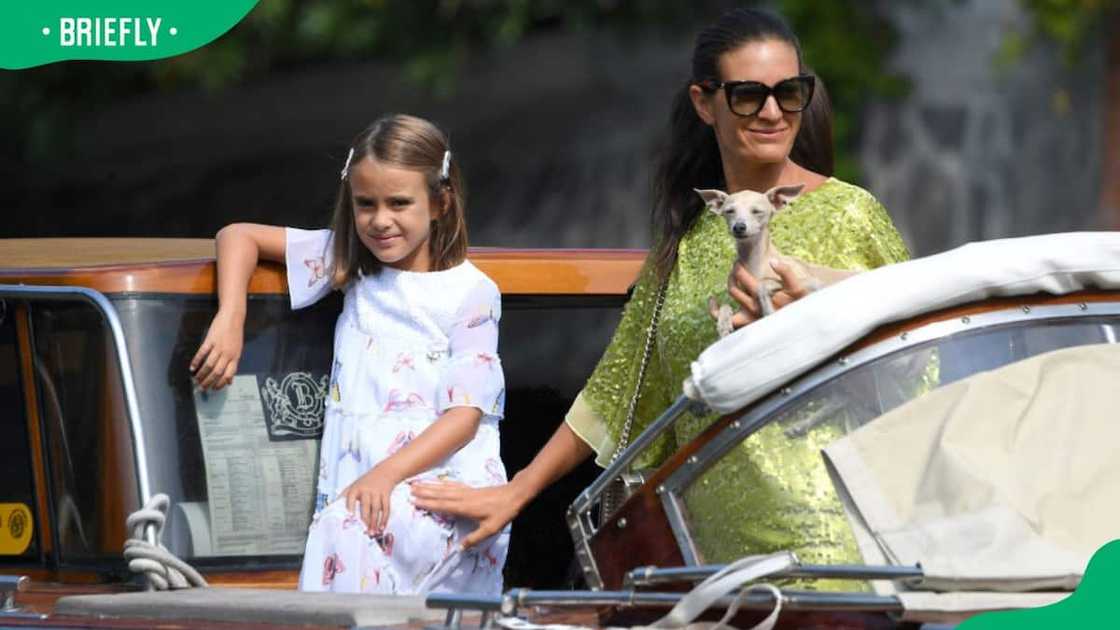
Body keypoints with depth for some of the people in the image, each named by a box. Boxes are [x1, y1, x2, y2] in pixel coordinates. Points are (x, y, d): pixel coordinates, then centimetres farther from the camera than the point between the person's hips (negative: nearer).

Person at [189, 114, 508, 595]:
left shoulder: (471, 293, 3)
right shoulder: (349, 262, 16)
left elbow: (466, 415, -5)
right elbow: (239, 236, 20)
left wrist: (386, 474, -19)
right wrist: (230, 320, 2)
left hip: (446, 477, -4)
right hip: (361, 478, 4)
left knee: (348, 529, -34)